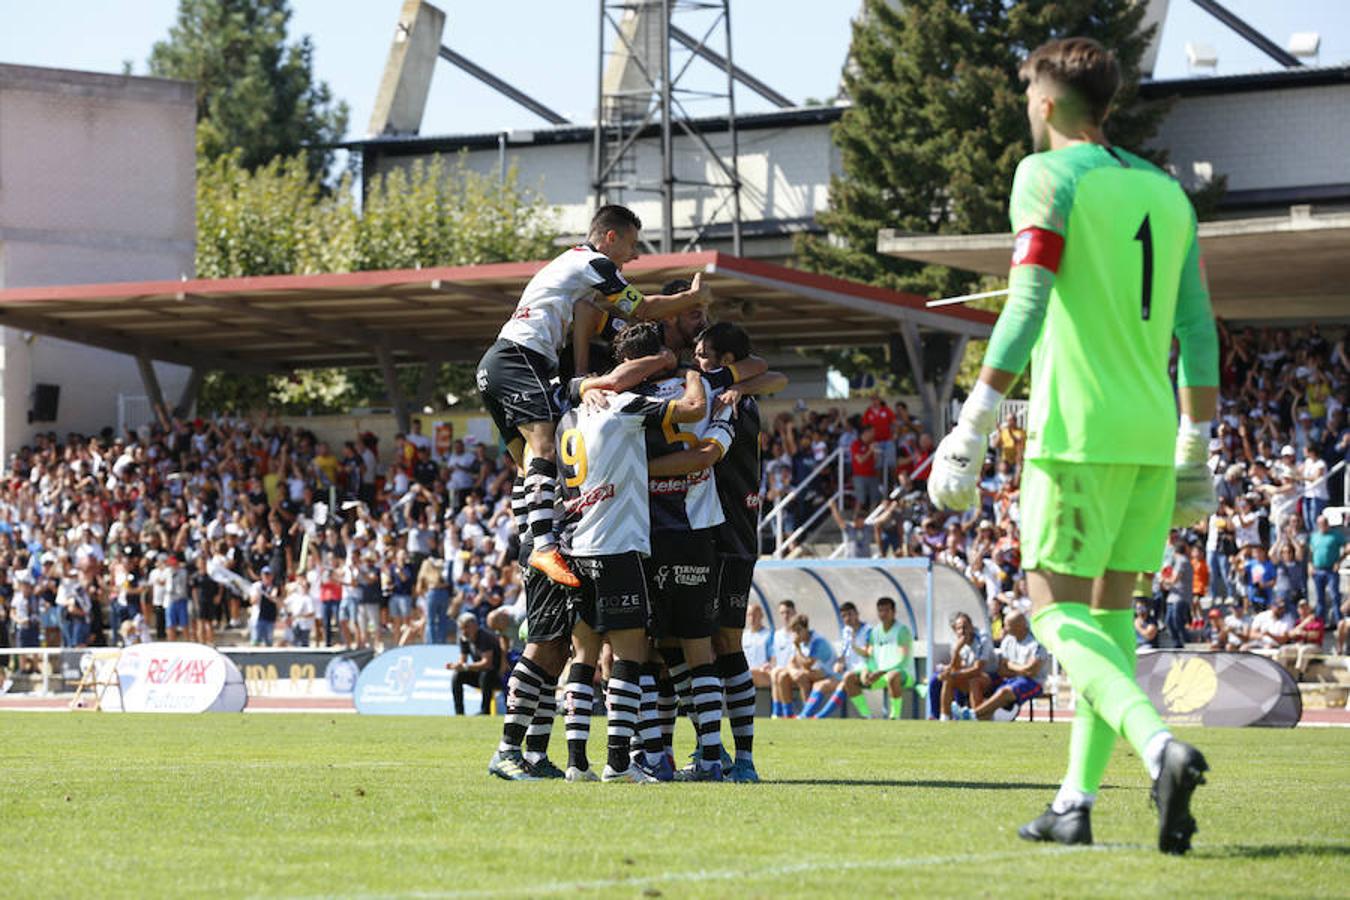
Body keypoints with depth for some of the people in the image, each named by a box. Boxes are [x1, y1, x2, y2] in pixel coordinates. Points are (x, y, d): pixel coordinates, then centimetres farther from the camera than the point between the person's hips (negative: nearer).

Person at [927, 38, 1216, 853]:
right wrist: (1195, 455, 20)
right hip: (1152, 436, 6)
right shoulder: (1167, 193, 14)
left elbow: (1025, 312, -14)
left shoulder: (1049, 176, -4)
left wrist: (971, 432, -14)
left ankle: (1160, 746, -28)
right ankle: (1077, 803, 13)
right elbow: (1198, 334, 14)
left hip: (1078, 429, -6)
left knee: (1061, 614, -5)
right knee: (1111, 612, 13)